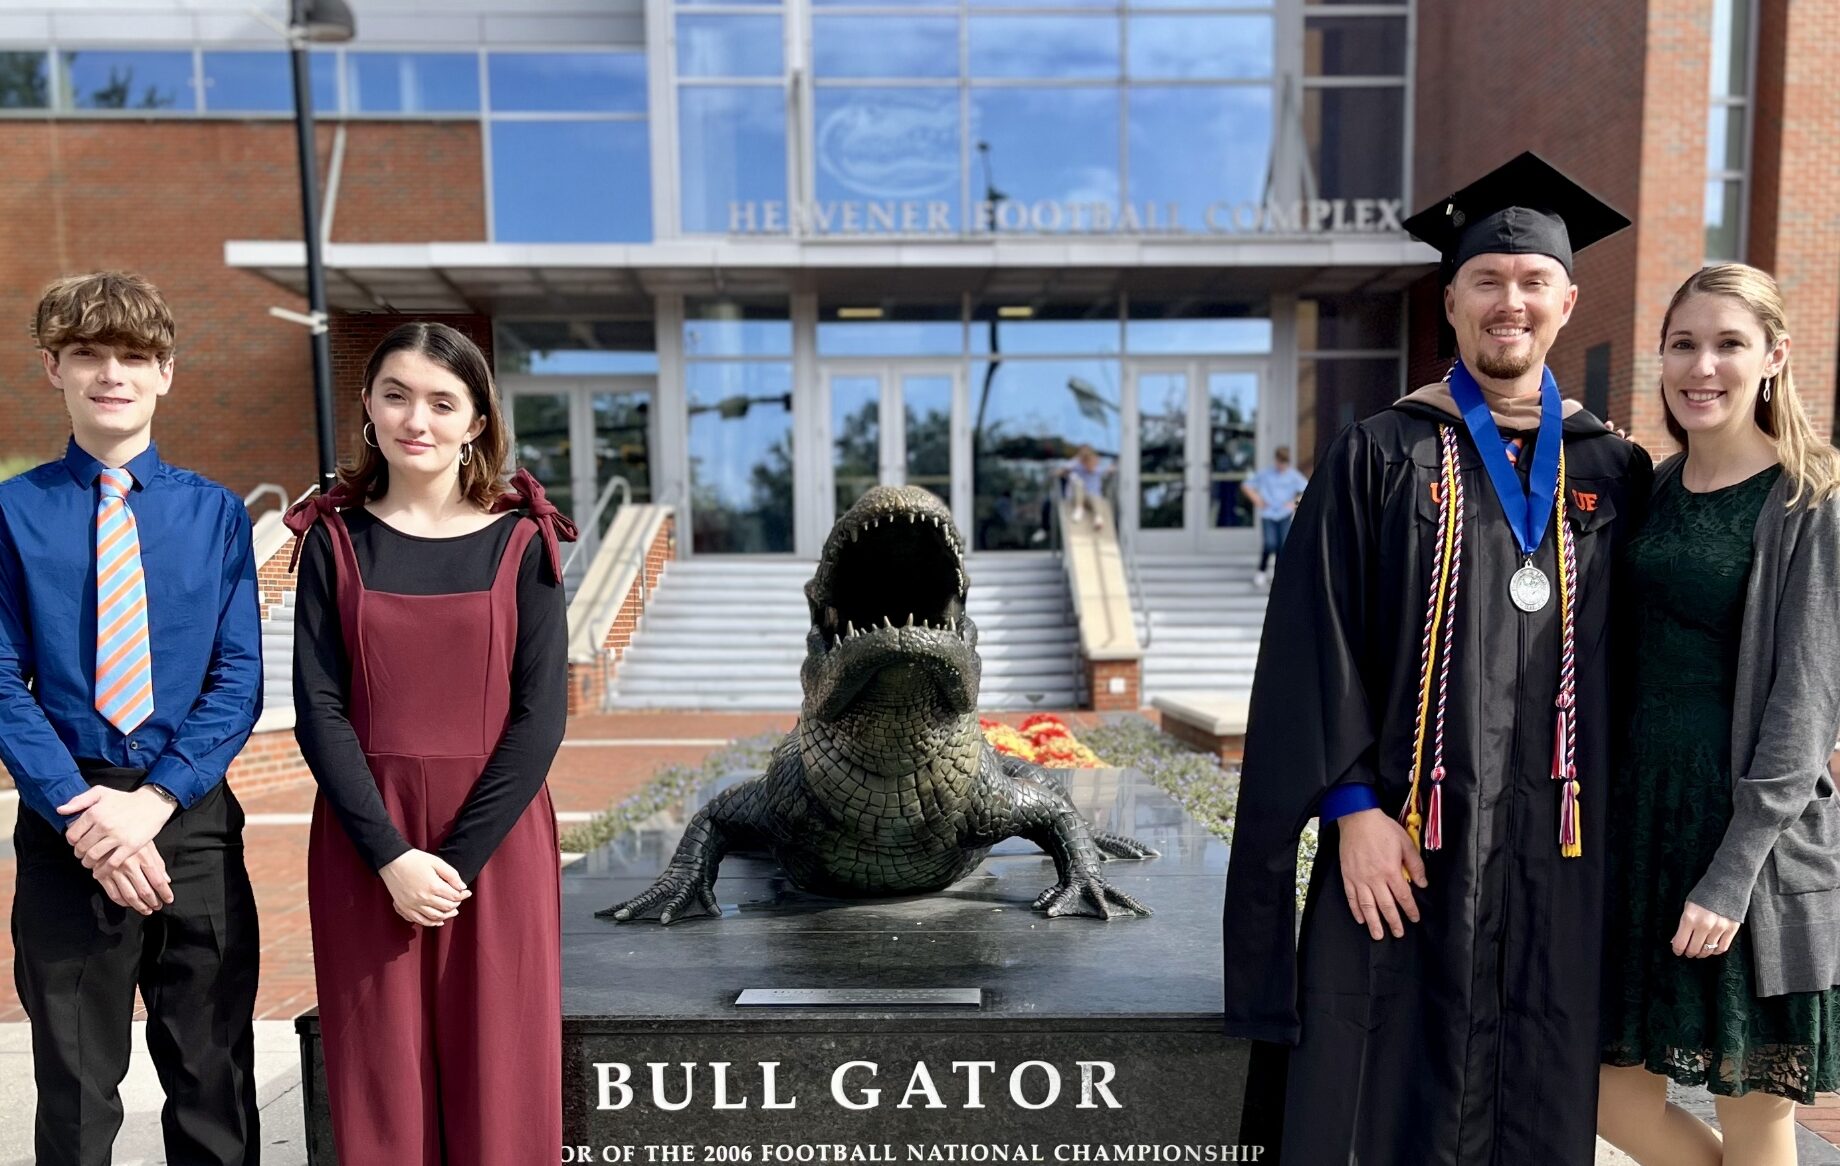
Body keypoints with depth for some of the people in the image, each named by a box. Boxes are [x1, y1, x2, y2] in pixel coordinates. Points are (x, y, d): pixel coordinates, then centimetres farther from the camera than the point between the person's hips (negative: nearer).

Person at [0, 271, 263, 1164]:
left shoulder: (215, 512, 3)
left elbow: (239, 679, -1)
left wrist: (153, 800, -13)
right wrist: (82, 814, -14)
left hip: (193, 820, 1)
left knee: (215, 1086, 12)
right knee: (75, 1092, 14)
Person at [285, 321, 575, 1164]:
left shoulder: (520, 542, -1)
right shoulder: (333, 540, 3)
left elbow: (540, 713, -6)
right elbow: (319, 711, -3)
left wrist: (459, 858, -13)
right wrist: (392, 856, -13)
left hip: (496, 841, -1)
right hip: (366, 844, 1)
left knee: (501, 1076, 6)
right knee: (379, 1084, 9)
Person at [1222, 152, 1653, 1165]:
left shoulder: (1614, 472, 8)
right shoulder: (1379, 456, -2)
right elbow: (1316, 646, -7)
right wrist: (1355, 808, -13)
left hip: (1557, 851, 3)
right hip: (1407, 837, -3)